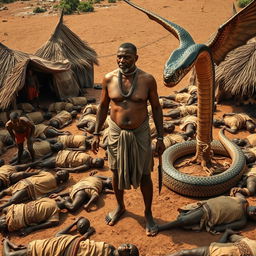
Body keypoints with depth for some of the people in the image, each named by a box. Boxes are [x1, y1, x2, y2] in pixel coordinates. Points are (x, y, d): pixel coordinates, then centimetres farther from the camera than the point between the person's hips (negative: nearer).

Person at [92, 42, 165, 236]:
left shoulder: (147, 80, -11)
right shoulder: (109, 79, -6)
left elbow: (156, 107, -3)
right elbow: (103, 106, 4)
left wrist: (160, 137, -5)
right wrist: (96, 134, 3)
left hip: (140, 133, -2)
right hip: (117, 133, 2)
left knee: (144, 175, 9)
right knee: (117, 173, 17)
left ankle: (148, 213, 31)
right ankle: (120, 207, 43)